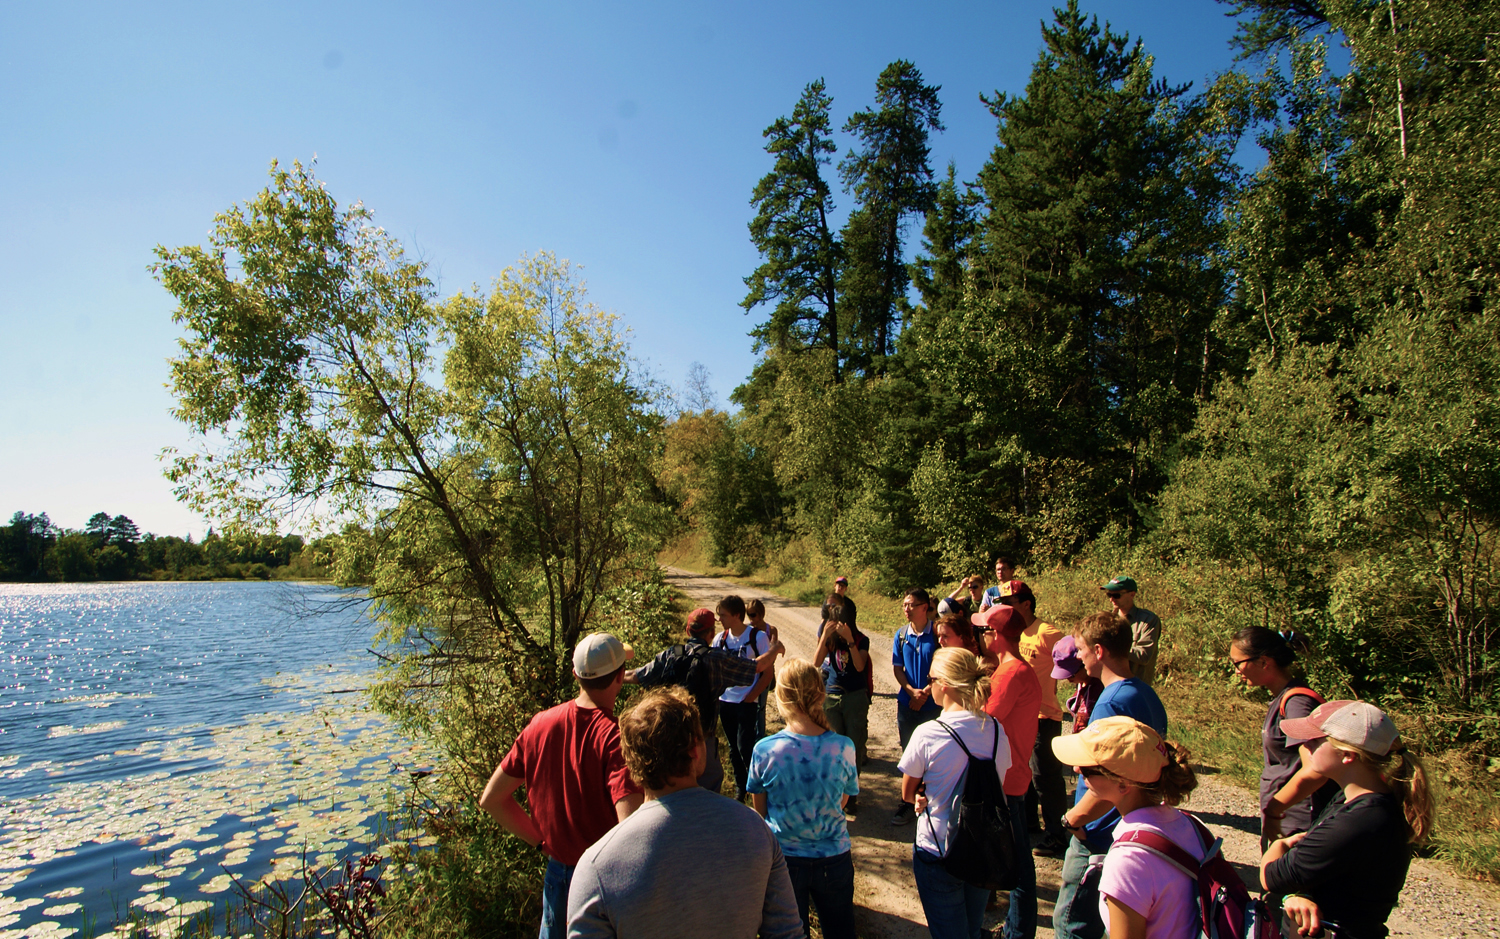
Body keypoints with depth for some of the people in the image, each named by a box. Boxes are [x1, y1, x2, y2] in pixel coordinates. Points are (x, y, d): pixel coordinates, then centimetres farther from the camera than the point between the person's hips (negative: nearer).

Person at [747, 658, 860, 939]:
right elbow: (842, 802, -3)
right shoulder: (843, 747, -20)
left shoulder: (764, 750, -22)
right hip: (834, 857, 1)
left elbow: (759, 808, -6)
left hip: (782, 859, -1)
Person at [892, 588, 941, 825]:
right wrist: (911, 690, -11)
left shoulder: (937, 633, -9)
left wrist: (926, 692, -15)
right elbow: (897, 668, 4)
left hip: (933, 704, -3)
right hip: (907, 703, 3)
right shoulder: (901, 634, 1)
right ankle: (908, 802, 21)